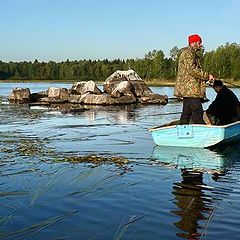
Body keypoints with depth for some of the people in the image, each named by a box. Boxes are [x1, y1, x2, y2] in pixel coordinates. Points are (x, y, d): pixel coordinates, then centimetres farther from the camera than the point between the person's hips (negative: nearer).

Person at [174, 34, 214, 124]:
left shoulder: (193, 54, 24)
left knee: (187, 112, 12)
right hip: (190, 89, -11)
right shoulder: (187, 53, -10)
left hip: (188, 89, 11)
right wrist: (207, 76, -17)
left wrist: (206, 77, 14)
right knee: (197, 112, -13)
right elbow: (192, 70, -21)